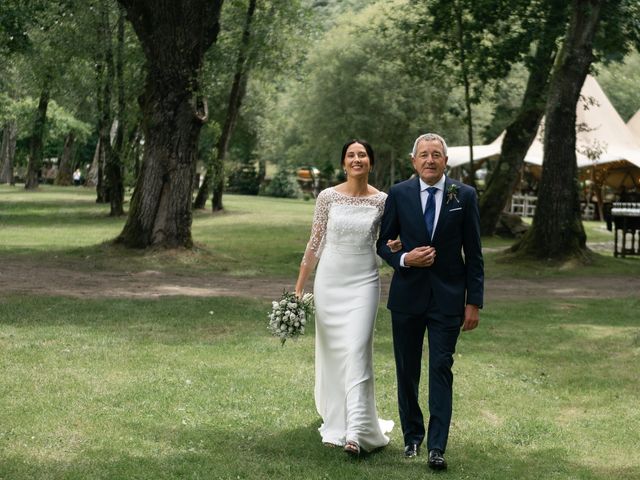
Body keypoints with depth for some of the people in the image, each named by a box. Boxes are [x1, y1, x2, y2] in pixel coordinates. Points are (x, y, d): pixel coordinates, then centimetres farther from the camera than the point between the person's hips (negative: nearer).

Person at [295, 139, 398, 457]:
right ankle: (334, 423, 26)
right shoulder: (328, 197, -2)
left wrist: (395, 247, -14)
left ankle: (356, 431, -15)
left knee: (357, 351, -12)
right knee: (331, 352, 9)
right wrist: (299, 288, 1)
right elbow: (315, 244, 2)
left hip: (363, 282, -1)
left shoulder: (382, 201, 0)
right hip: (329, 281, 1)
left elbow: (387, 243, 11)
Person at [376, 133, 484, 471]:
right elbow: (383, 243, 7)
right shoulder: (399, 194, 0)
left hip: (447, 297, -2)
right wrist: (404, 259, -14)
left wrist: (474, 302, -3)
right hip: (407, 295, 2)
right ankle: (412, 436, 26)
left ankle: (437, 447, -5)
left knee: (441, 369, -6)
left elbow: (473, 253, 0)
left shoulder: (464, 196, -2)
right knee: (406, 369, 10)